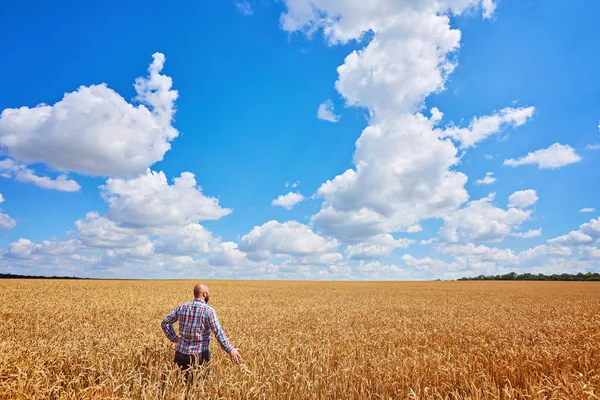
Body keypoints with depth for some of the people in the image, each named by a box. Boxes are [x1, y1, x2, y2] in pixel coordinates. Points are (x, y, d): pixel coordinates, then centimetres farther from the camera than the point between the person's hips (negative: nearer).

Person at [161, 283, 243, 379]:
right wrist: (230, 350, -19)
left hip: (181, 352, 5)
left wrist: (174, 338, 10)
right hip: (200, 354, -5)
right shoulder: (208, 310, -15)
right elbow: (218, 333, -22)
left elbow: (165, 323, 9)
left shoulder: (182, 307, 1)